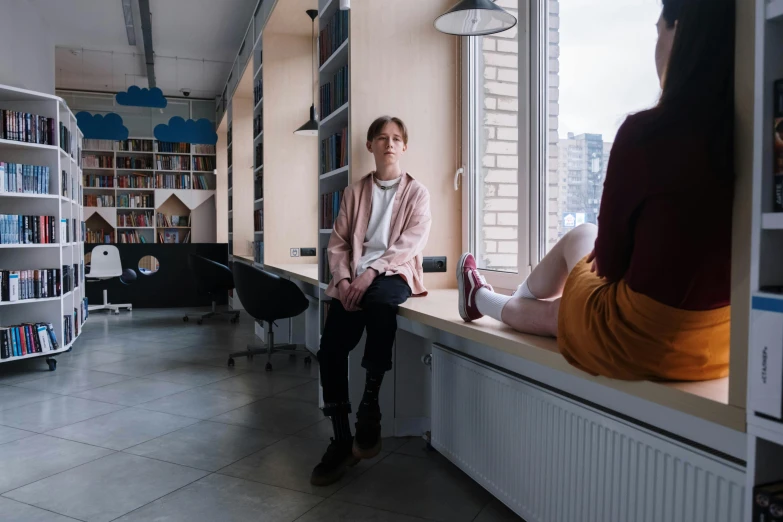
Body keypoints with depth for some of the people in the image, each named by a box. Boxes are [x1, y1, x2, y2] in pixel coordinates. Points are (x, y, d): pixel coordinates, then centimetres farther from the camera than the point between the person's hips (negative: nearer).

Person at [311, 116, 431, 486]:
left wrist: (371, 272, -19)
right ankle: (341, 441, -5)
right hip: (354, 279, 3)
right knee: (330, 350, -20)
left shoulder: (417, 192, 10)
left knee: (378, 301, -40)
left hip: (394, 275, -3)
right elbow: (338, 243, 11)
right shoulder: (354, 192, 18)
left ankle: (370, 407, -25)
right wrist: (343, 279, -9)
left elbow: (410, 243, -5)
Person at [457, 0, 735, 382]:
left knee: (581, 238, 22)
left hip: (637, 340, -5)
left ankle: (482, 299, 49)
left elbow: (609, 261, -11)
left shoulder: (647, 134, -20)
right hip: (720, 344, 5)